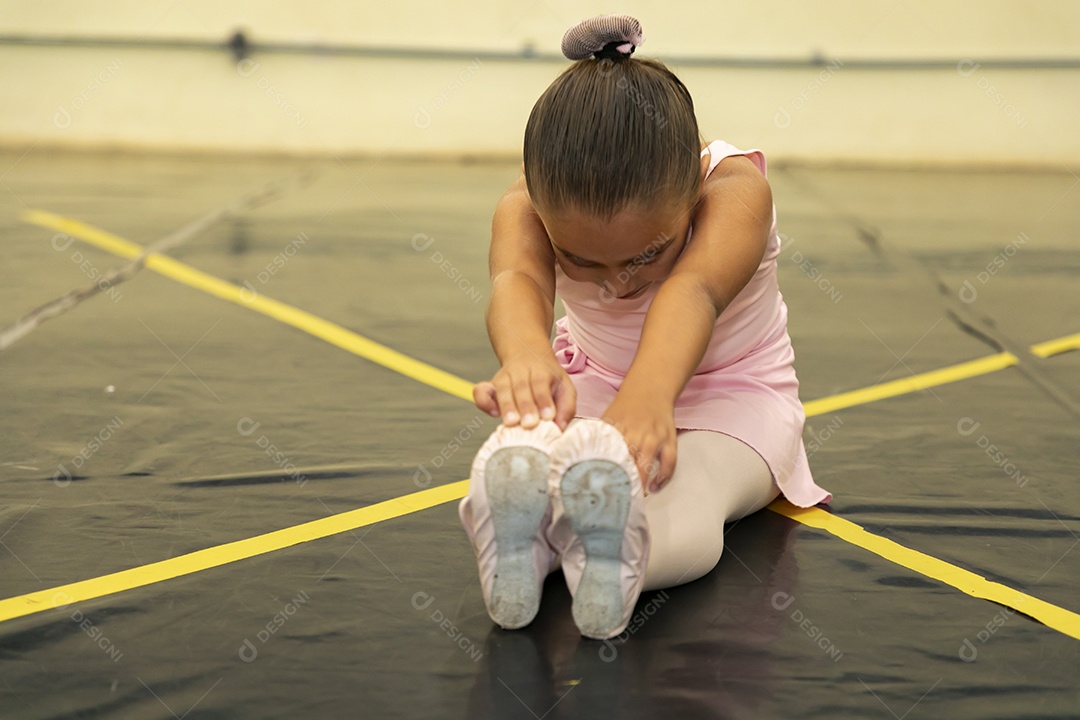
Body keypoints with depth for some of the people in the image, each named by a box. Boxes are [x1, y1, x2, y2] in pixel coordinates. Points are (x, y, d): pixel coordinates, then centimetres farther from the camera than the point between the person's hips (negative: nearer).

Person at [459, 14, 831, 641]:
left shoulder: (735, 191, -29)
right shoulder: (528, 208, -24)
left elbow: (693, 291, -51)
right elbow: (518, 280, -47)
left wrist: (649, 393, -73)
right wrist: (527, 355, -73)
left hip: (731, 392, -2)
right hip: (594, 383, 2)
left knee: (689, 497, -40)